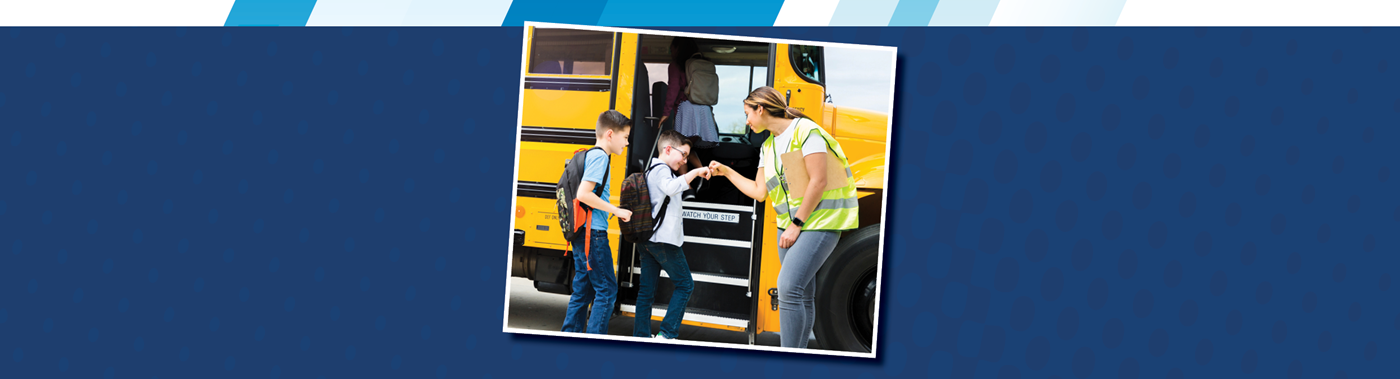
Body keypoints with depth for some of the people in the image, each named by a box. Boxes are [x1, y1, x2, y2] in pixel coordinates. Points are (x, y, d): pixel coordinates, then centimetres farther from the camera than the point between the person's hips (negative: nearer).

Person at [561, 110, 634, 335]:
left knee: (582, 290, 14)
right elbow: (583, 194, -22)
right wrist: (616, 210, -16)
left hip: (580, 234, 10)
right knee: (606, 290, -5)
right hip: (594, 233, -10)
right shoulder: (599, 157, -12)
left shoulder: (588, 156, 17)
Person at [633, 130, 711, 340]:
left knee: (647, 289, 8)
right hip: (663, 240, -10)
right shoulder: (661, 170, -11)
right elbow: (670, 187, -33)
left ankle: (640, 336, 6)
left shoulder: (651, 170, 21)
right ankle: (667, 334, -7)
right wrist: (694, 172, -30)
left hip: (647, 239, 10)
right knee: (685, 284, -2)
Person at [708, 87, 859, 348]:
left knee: (788, 287, -18)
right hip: (789, 225, 8)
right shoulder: (768, 147, 14)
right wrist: (726, 171, 18)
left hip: (819, 222, -8)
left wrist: (797, 225, -16)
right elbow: (760, 192, 18)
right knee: (802, 296, 9)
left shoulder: (805, 131, -12)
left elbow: (818, 182, -18)